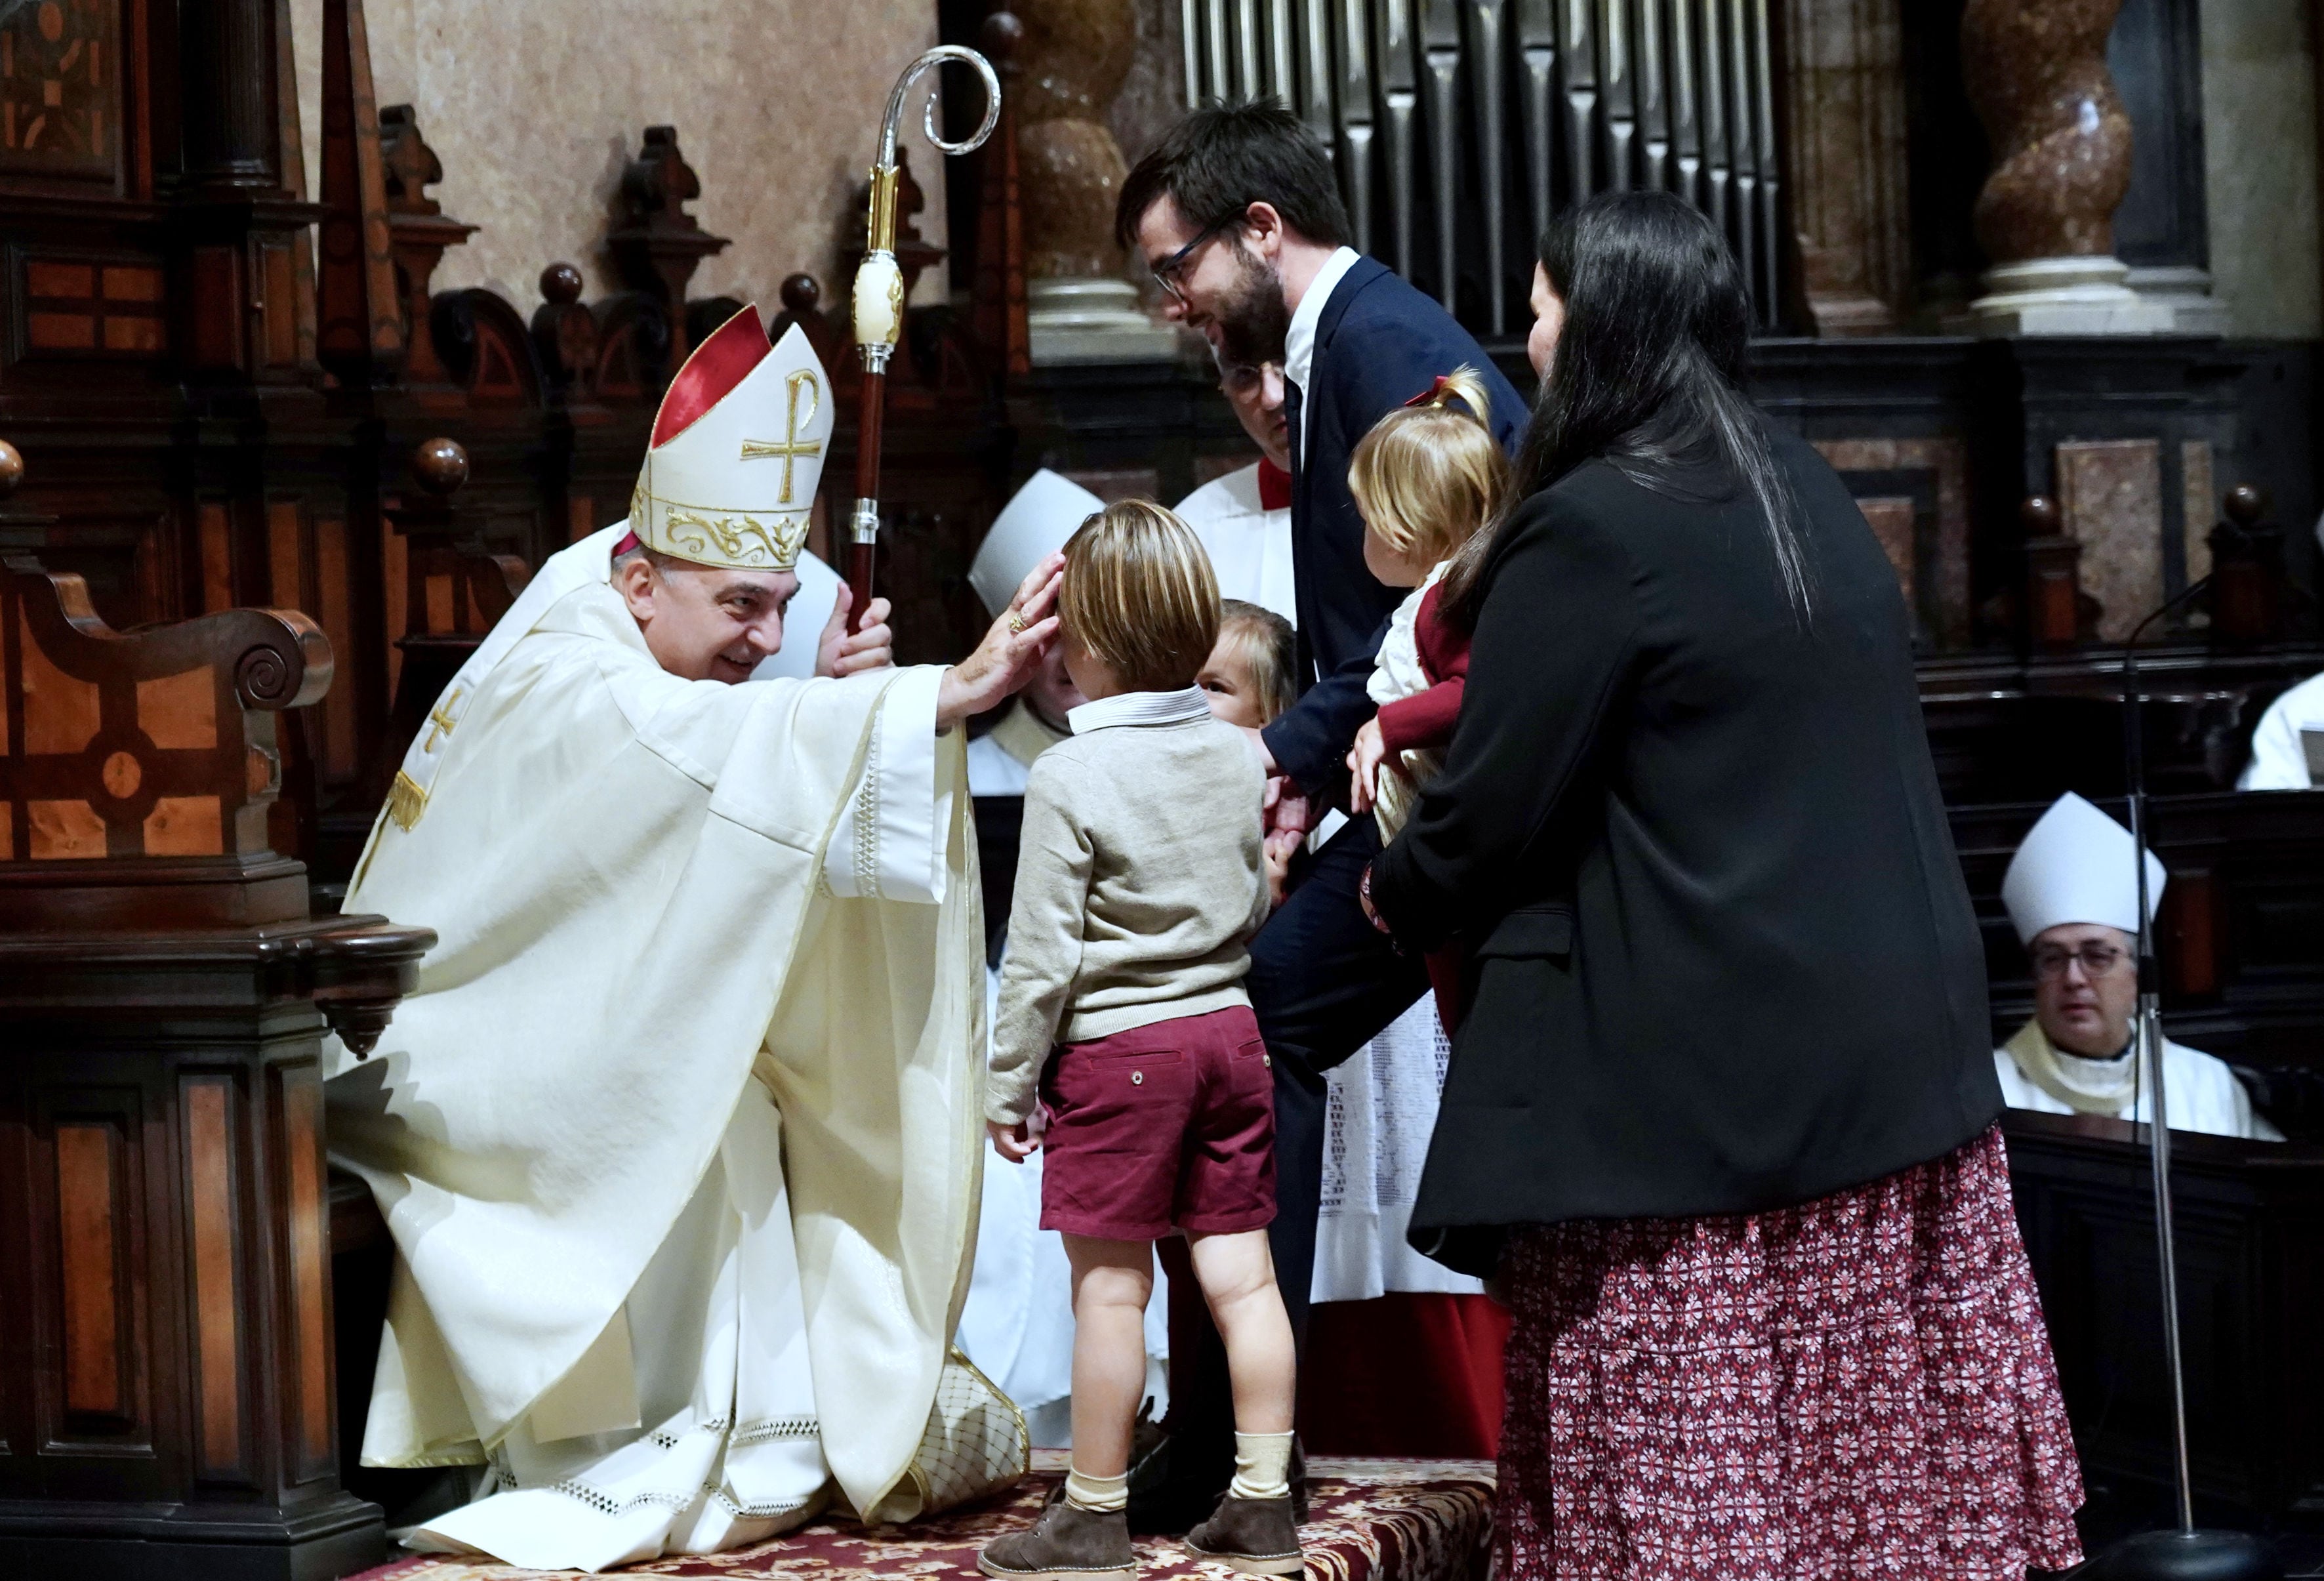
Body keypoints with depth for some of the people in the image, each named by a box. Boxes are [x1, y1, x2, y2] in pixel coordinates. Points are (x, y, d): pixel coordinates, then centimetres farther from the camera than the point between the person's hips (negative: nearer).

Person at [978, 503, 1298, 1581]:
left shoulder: (1069, 779, -13)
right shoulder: (1235, 757, 5)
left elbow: (1042, 956, -12)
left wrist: (1009, 1087, -4)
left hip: (1116, 1048, -6)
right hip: (1228, 1028, 6)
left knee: (1110, 1286, 0)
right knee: (1240, 1271, 7)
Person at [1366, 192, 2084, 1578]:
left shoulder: (1591, 529, -13)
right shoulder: (1811, 499, 12)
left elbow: (1491, 814, -11)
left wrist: (1398, 900, 12)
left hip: (1694, 1084, -8)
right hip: (1897, 1038, 8)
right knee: (1891, 1460, 10)